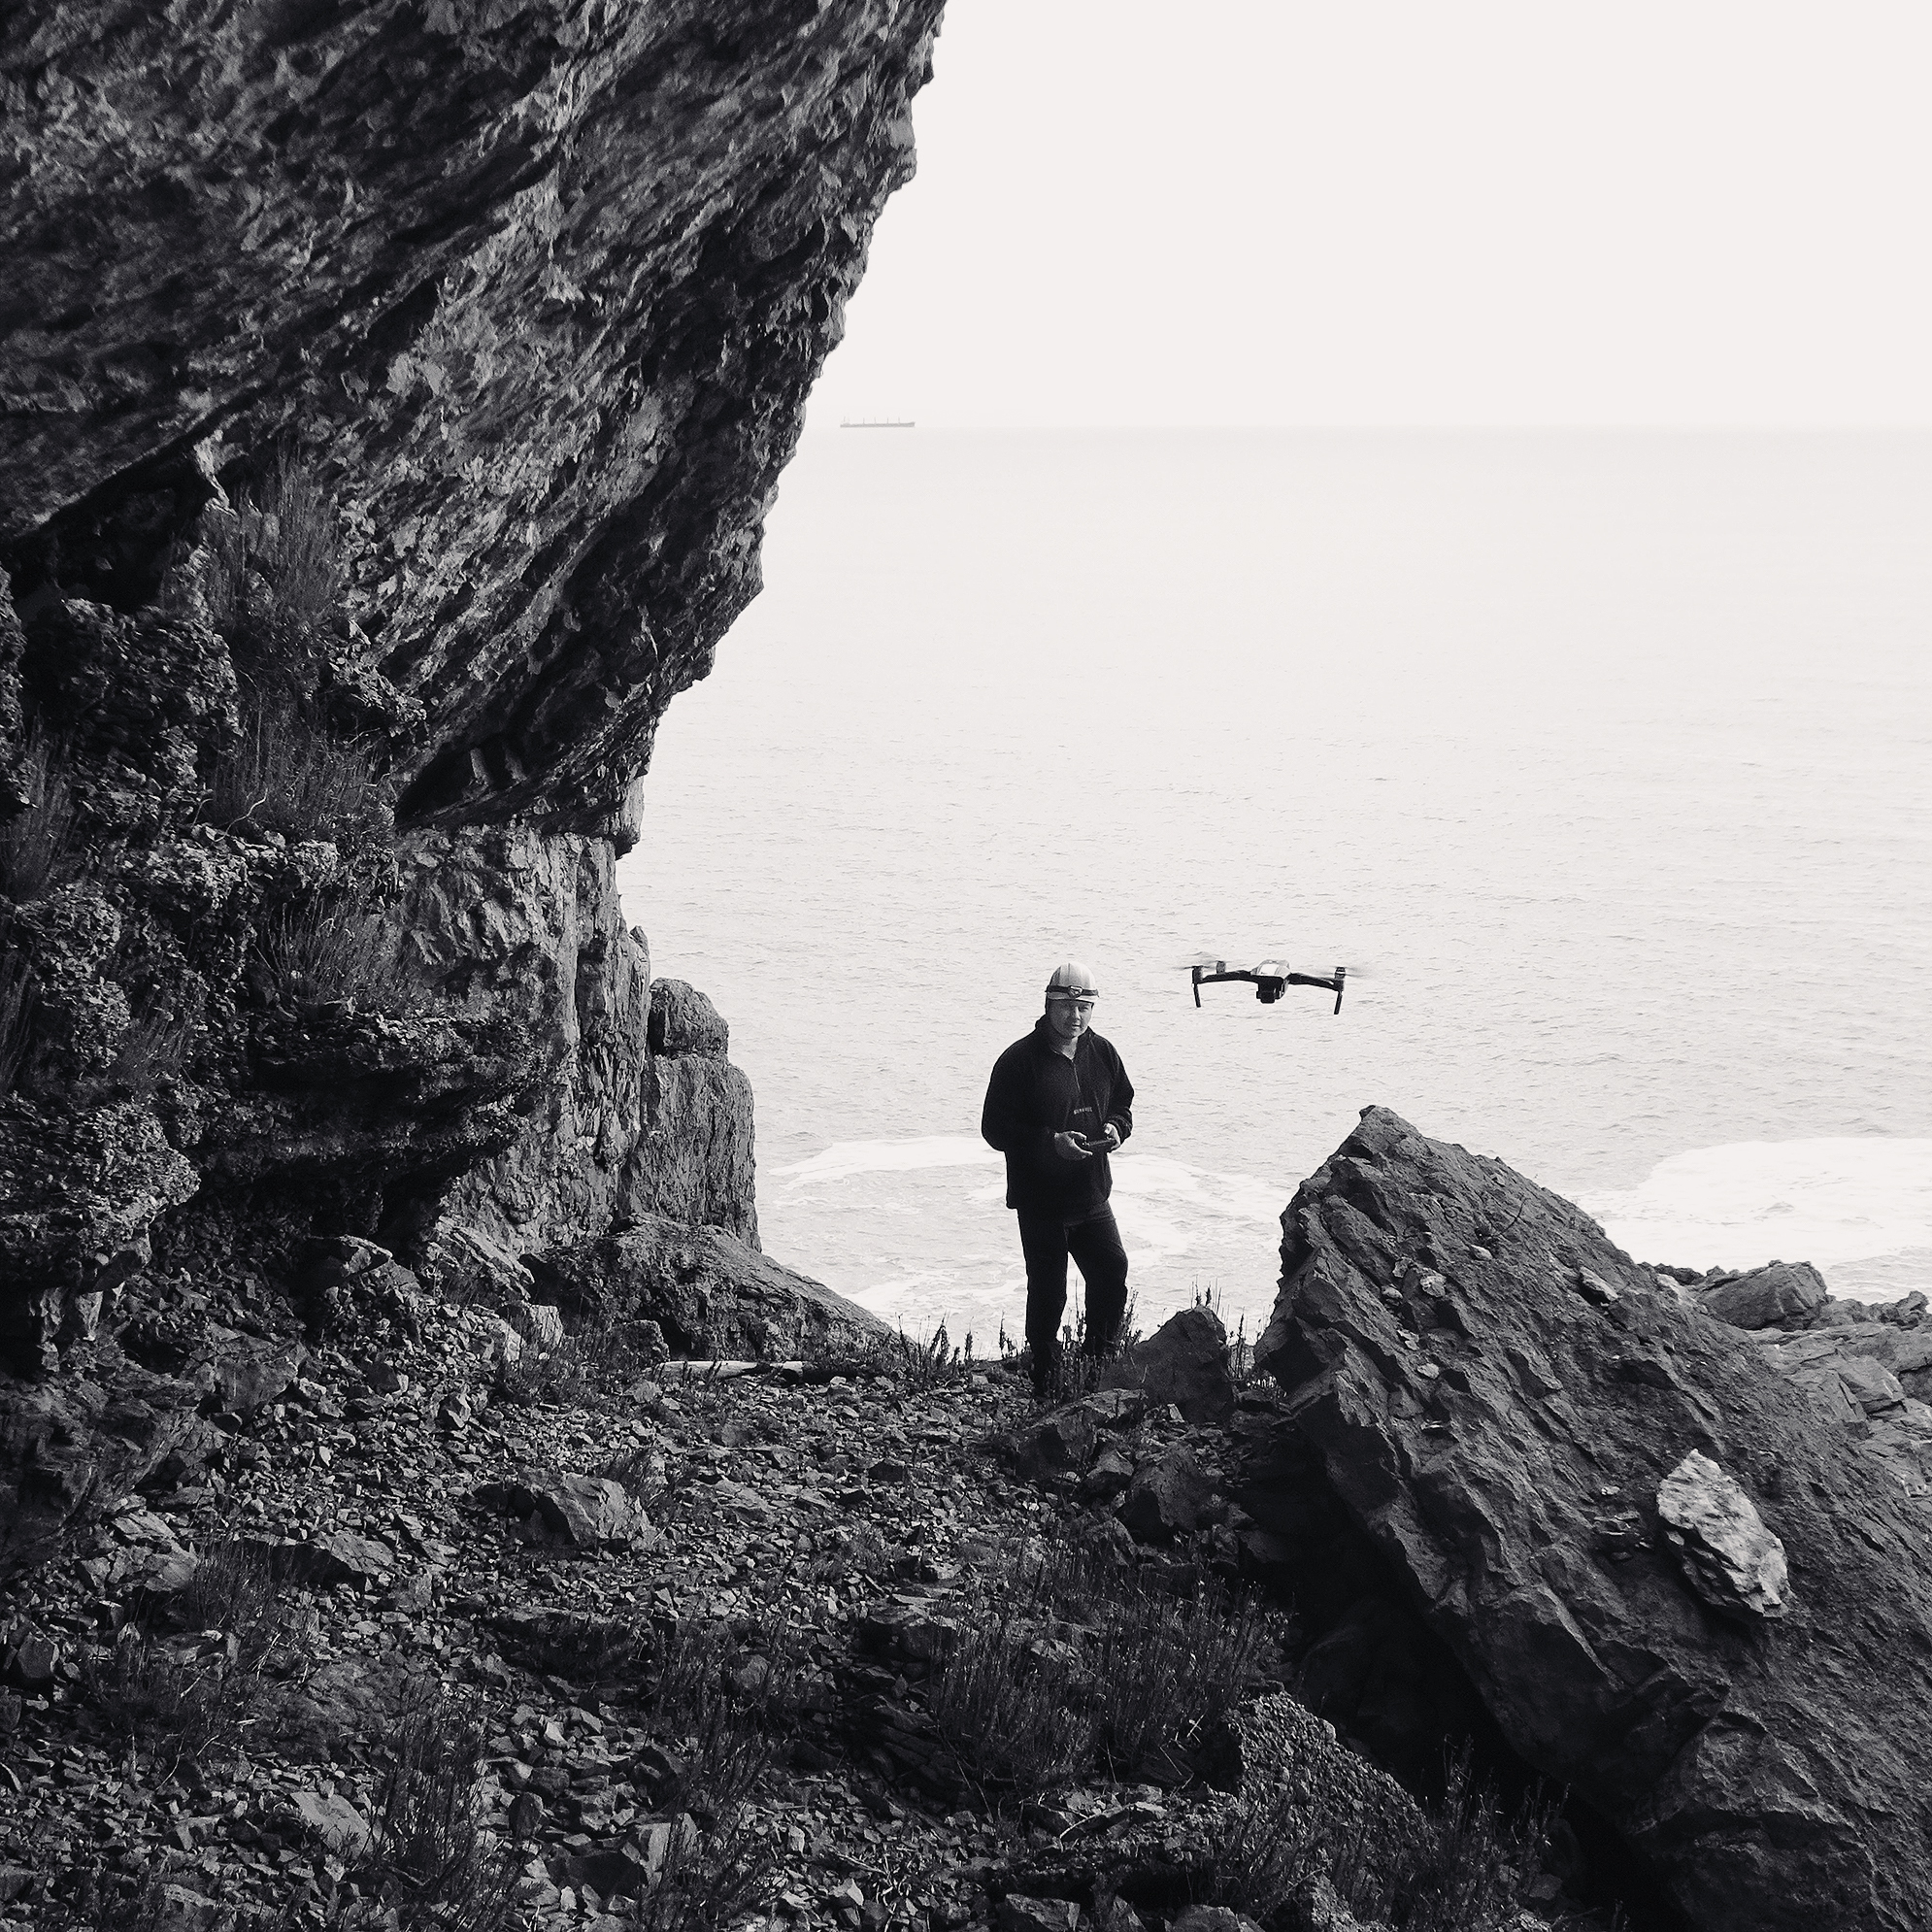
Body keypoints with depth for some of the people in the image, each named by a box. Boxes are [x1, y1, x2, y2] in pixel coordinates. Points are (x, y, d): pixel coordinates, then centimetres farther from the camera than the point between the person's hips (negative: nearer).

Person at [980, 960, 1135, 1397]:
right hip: (1041, 1201, -5)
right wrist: (1051, 1141, -23)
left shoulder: (1102, 1053, 5)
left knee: (1112, 1275, 7)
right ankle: (1048, 1386, 15)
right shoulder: (1020, 1060, -13)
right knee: (1047, 1293, 2)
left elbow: (1122, 1104, 19)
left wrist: (1116, 1127, -4)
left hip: (1091, 1197, 5)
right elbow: (995, 1128, -13)